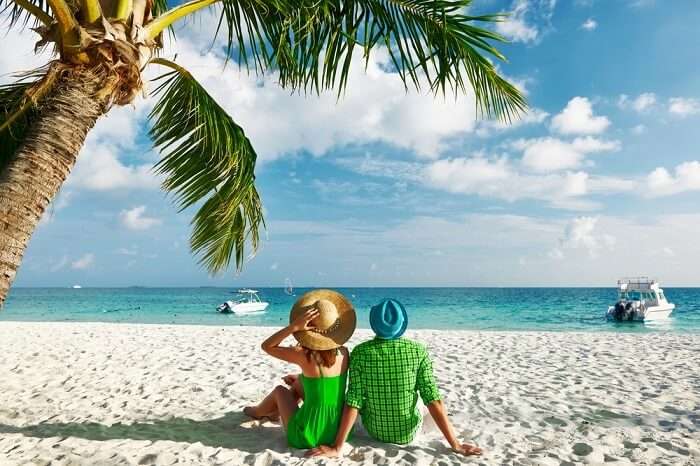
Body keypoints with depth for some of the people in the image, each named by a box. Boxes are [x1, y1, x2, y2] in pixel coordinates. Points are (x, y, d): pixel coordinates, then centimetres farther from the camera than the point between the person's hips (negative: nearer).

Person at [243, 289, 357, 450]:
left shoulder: (305, 356, -23)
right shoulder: (344, 353, -7)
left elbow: (266, 346, -11)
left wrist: (294, 326, -23)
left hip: (307, 437, -4)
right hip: (338, 430, 4)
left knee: (280, 390, 23)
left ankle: (258, 412, 54)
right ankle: (276, 411, 54)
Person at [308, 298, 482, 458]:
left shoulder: (360, 352, -18)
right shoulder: (418, 351, -18)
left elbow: (353, 402, -21)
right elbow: (433, 400, -21)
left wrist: (337, 447, -17)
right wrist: (455, 444, -16)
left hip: (375, 432, 0)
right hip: (409, 433, 0)